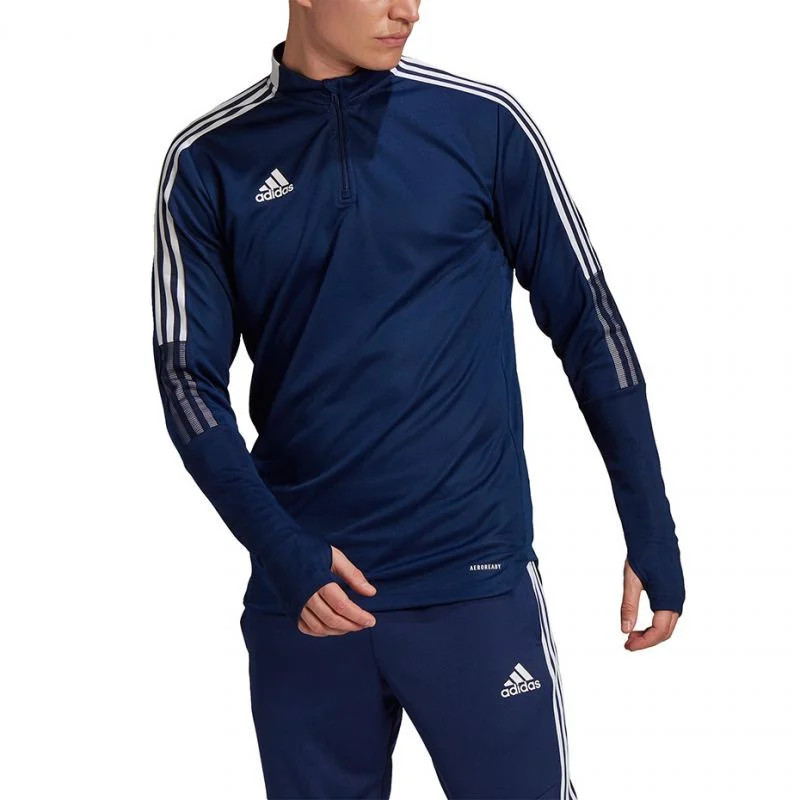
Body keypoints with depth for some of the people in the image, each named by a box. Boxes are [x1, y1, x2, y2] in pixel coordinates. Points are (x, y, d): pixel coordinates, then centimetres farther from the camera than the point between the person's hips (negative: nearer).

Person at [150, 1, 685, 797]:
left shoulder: (482, 124, 0)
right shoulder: (209, 163, 2)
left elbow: (587, 321, 4)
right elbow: (189, 377, 0)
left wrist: (651, 534, 2)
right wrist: (280, 547, -14)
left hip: (476, 578, -1)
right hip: (302, 590, 1)